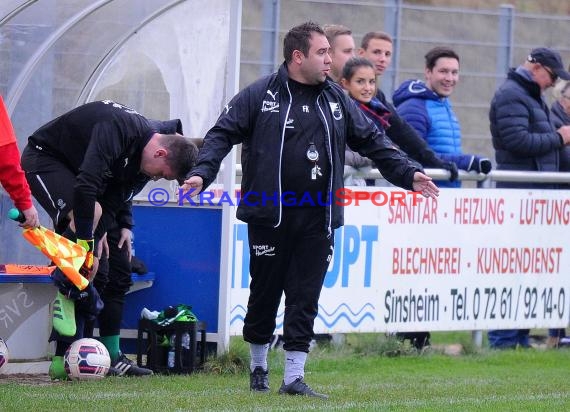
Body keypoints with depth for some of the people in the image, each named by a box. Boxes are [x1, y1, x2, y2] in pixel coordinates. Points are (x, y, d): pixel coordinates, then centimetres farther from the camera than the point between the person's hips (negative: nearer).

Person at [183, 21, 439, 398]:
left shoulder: (337, 99, 11)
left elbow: (372, 141, 16)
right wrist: (202, 173, -19)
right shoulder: (260, 96, -2)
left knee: (305, 297, 0)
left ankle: (294, 376, 3)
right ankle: (259, 366, 24)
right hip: (269, 215, -3)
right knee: (265, 292, 6)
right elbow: (223, 135, -4)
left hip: (317, 219, 3)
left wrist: (407, 174, 7)